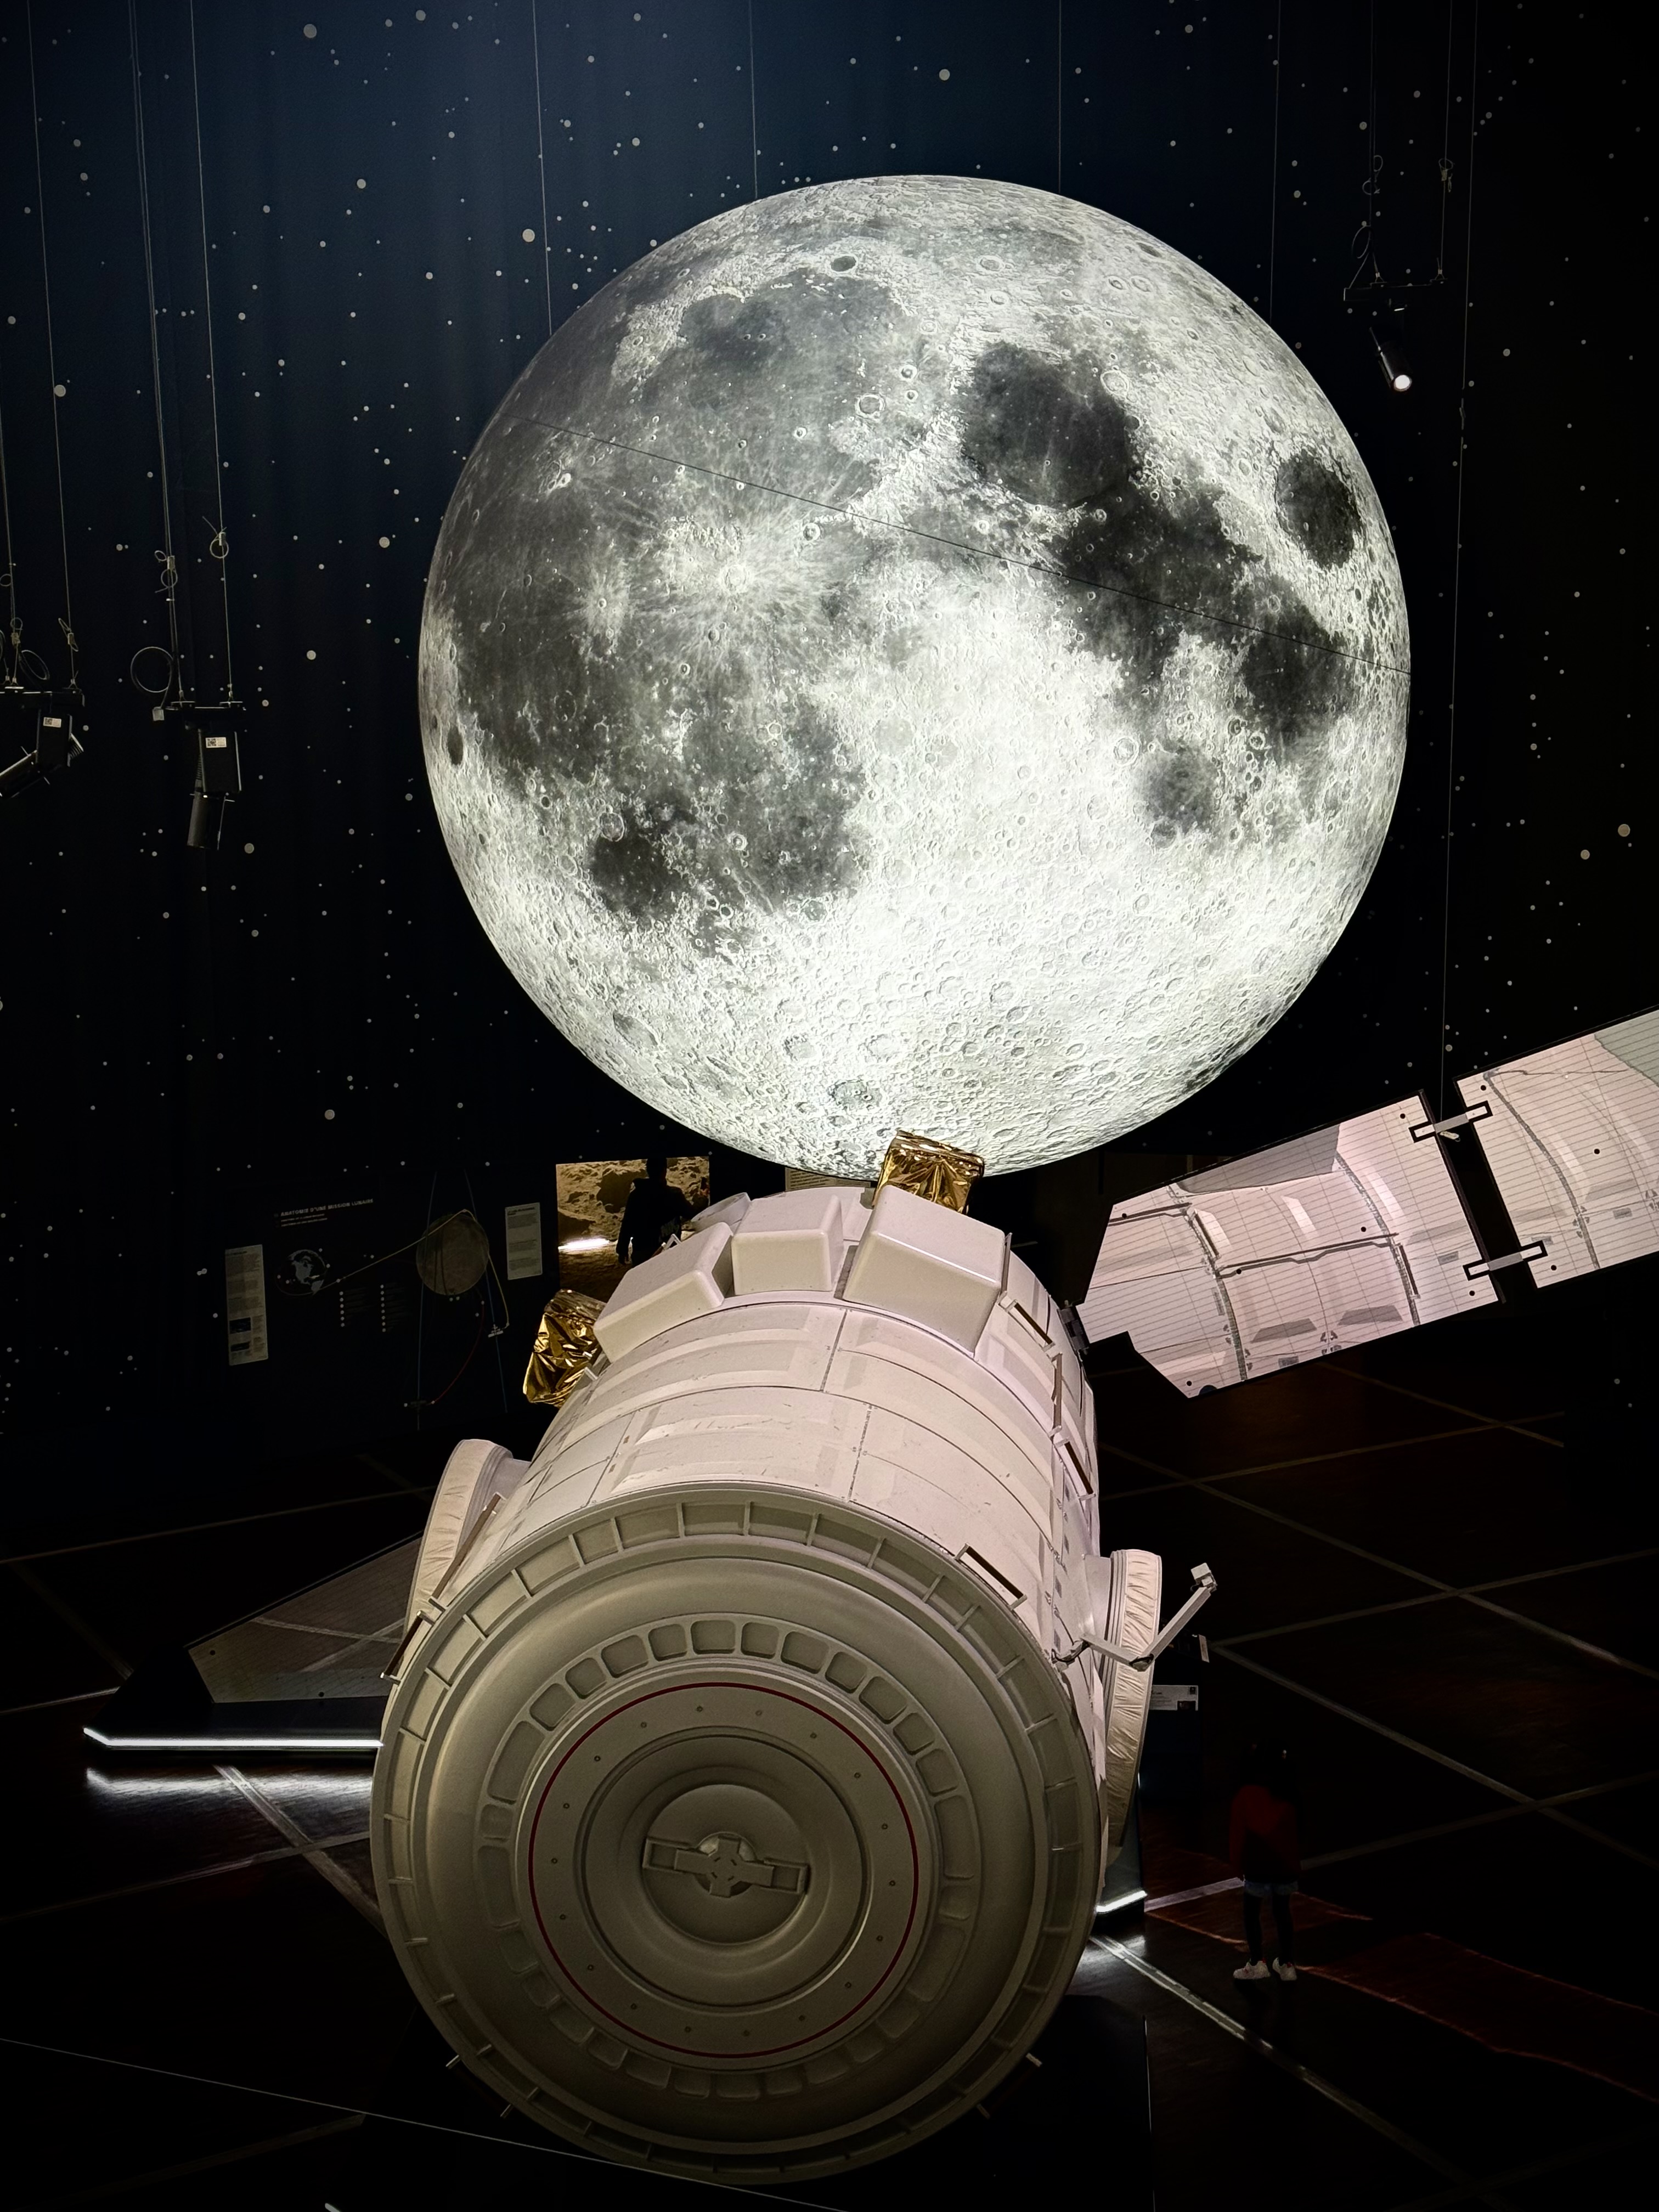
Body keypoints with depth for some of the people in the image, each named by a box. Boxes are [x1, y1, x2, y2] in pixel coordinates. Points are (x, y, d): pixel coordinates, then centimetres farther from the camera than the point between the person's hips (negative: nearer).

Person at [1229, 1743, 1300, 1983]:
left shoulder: (1246, 1796, -13)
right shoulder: (1288, 1796, -3)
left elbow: (1238, 1833, -10)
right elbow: (1297, 1832, 5)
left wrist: (1237, 1864, 2)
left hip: (1258, 1865, -4)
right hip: (1286, 1864, 4)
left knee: (1252, 1913, 12)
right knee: (1282, 1912, 17)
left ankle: (1256, 1964, 10)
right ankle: (1285, 1964, 22)